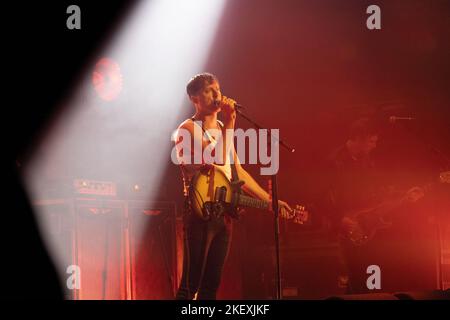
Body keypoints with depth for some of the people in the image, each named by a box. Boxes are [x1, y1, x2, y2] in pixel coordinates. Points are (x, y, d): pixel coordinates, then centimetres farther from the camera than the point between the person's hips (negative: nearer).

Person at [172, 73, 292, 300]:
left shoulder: (222, 128, 17)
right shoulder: (189, 128, -7)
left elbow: (237, 171, 19)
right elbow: (219, 159, -21)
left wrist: (270, 200, 15)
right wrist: (229, 123, -18)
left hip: (224, 211, 8)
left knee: (212, 283, 8)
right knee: (191, 283, -9)